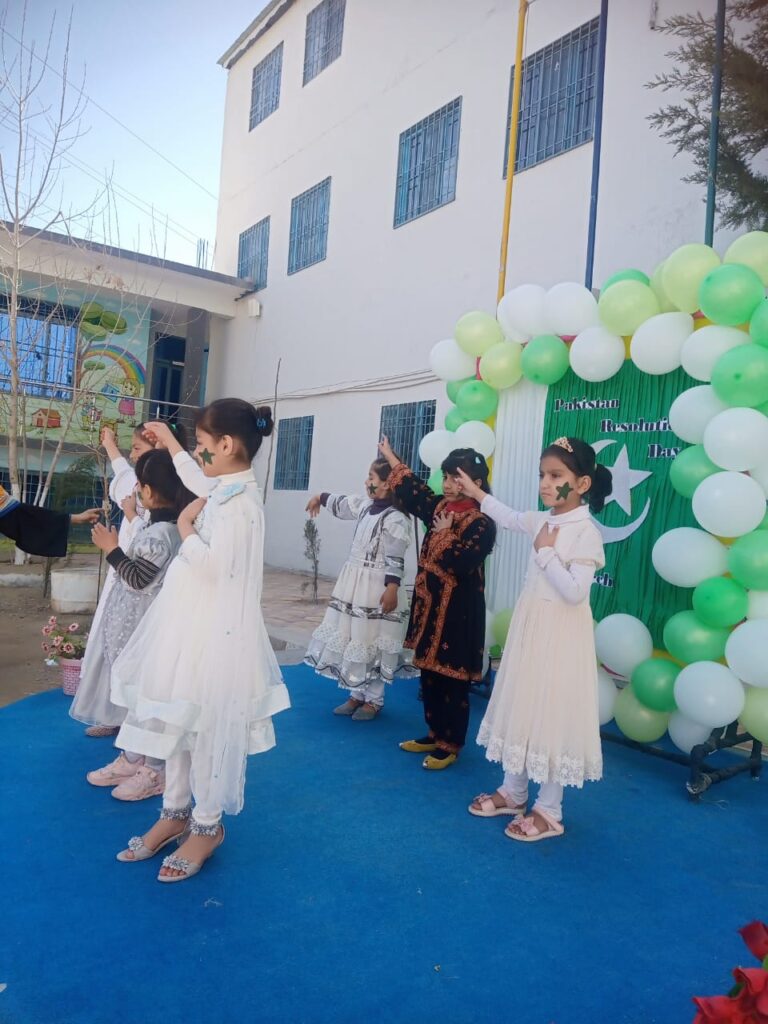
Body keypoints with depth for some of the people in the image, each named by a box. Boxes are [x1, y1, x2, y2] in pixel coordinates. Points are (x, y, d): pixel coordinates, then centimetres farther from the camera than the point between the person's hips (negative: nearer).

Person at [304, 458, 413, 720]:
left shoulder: (396, 518, -17)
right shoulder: (365, 506, 8)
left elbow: (395, 560, -21)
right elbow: (343, 502, 29)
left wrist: (392, 589, -29)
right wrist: (320, 498, 44)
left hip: (376, 587, -9)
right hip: (354, 582, 9)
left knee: (371, 642, 0)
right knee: (352, 638, 14)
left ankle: (374, 700, 15)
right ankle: (357, 695, 27)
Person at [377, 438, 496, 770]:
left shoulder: (482, 523, -15)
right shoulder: (440, 506, 6)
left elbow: (462, 562, -26)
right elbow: (412, 488, 20)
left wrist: (445, 534, -14)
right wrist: (389, 455, 23)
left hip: (458, 611, -8)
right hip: (429, 604, 8)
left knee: (452, 680, 3)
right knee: (429, 675, 16)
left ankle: (450, 744, 17)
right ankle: (435, 735, 30)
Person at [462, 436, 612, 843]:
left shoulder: (586, 532, -18)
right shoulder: (540, 521, 5)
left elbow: (575, 592, -25)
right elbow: (508, 516, 28)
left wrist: (546, 552, -20)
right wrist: (475, 492, 33)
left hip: (561, 635, -8)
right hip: (530, 626, 8)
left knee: (552, 714, 1)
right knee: (521, 707, 16)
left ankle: (549, 810, 17)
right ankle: (513, 792, 32)